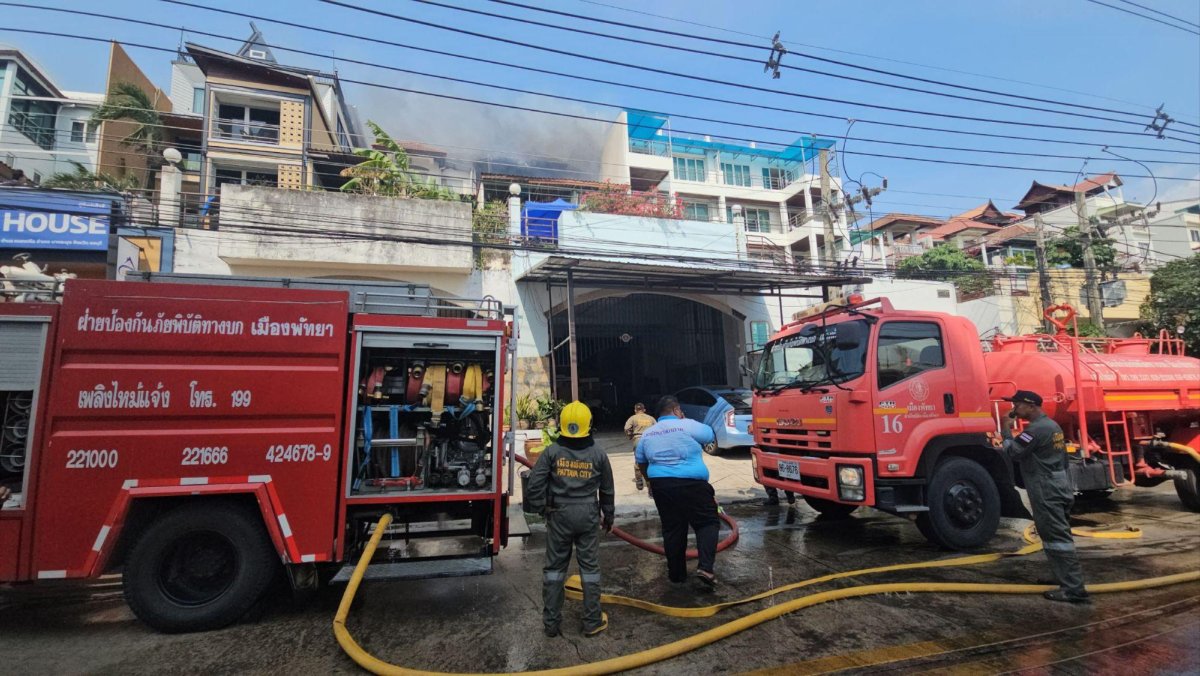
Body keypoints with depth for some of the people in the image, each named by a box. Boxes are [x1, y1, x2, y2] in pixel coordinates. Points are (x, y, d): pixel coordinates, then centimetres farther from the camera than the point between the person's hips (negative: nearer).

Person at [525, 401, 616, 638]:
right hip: (588, 516, 0)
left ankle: (551, 622, 21)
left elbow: (535, 483, -10)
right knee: (589, 567, 11)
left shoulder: (551, 452, -8)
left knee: (554, 567, 12)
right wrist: (608, 516, 19)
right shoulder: (598, 454, -3)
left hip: (558, 515, 0)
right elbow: (607, 490, 6)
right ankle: (593, 622, 21)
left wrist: (540, 508, 5)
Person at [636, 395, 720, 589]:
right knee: (708, 522, 7)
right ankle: (705, 568, -6)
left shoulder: (647, 433, 11)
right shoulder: (687, 426, -6)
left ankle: (676, 574, 21)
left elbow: (641, 462, 18)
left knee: (672, 529, 14)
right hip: (691, 484, -5)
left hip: (661, 486, 5)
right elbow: (710, 435, 10)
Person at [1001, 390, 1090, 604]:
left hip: (1047, 491, -11)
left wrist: (1005, 431, -8)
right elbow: (1062, 457, 23)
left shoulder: (1037, 429, -19)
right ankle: (1067, 579, 28)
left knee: (1057, 538, -8)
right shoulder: (1051, 425, 16)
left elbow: (1012, 451, -21)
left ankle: (1074, 590, -6)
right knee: (1058, 536, 18)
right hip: (1057, 486, 11)